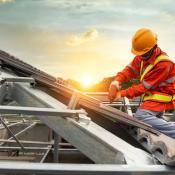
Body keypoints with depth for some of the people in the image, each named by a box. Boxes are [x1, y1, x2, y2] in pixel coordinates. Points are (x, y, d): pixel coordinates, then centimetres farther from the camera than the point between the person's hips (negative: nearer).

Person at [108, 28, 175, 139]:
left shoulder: (163, 64, -29)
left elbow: (145, 86, -27)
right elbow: (130, 70, -9)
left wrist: (122, 94, -27)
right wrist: (116, 83, -28)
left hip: (161, 96, -9)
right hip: (152, 93, 9)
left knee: (140, 116, -26)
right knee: (156, 120, 24)